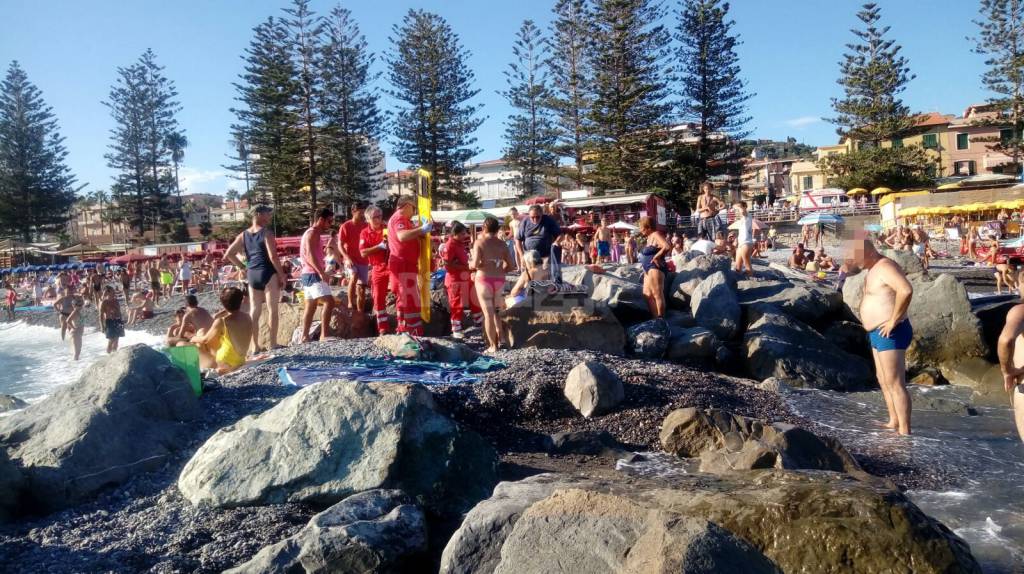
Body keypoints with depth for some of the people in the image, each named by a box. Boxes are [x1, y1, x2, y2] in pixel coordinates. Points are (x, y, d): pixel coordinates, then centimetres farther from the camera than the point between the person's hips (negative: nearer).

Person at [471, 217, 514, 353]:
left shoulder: (480, 242, -5)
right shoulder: (502, 244, 5)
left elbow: (475, 264, -15)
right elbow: (511, 265, 5)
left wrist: (470, 264, 7)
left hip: (484, 280, -3)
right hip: (499, 280, 4)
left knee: (488, 313, 2)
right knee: (497, 311, 19)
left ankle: (492, 346, 3)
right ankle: (500, 339, 16)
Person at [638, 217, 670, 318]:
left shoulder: (656, 235, -12)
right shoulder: (650, 237, 17)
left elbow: (667, 246, -27)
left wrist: (656, 257, -20)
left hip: (655, 268, -11)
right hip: (649, 269, 11)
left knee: (657, 294, -10)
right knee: (647, 294, 13)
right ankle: (655, 317, 17)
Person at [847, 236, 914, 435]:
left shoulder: (885, 266, -18)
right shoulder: (873, 269, 14)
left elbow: (906, 290, -33)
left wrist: (893, 320, -27)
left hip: (890, 334, -11)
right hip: (878, 334, 11)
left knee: (895, 383, -9)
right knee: (883, 381, 20)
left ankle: (904, 432, -5)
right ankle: (894, 423, 31)